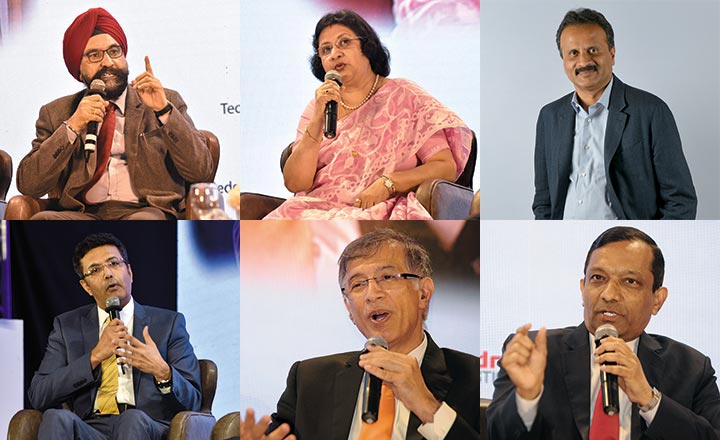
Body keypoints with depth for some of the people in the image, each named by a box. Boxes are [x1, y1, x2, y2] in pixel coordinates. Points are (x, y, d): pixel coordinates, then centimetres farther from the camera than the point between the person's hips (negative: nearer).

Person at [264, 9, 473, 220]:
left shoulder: (405, 97, 10)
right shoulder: (317, 108, 18)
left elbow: (447, 167, 0)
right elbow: (294, 183, 5)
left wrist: (388, 184, -14)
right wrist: (318, 122, -6)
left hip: (375, 211, -4)